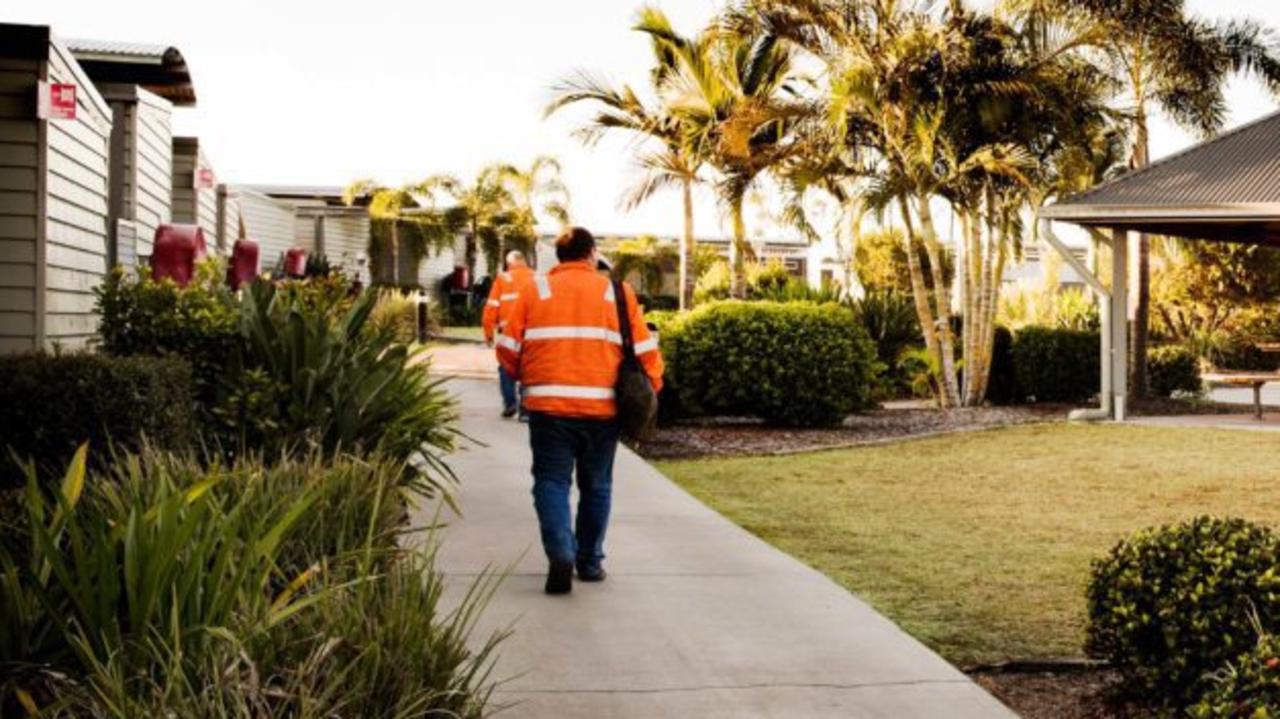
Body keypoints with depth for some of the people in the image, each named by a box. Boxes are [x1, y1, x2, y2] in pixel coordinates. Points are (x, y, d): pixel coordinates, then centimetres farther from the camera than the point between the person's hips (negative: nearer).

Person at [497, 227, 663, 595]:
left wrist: (524, 377, 22)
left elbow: (508, 348, 3)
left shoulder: (534, 289, 5)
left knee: (552, 482, 4)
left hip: (548, 404, -1)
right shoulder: (618, 292, 6)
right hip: (602, 407, 1)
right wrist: (650, 391, 18)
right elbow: (645, 350, 3)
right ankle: (590, 561, 22)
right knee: (596, 485, 16)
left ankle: (561, 553, -16)